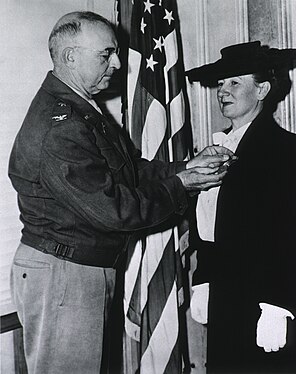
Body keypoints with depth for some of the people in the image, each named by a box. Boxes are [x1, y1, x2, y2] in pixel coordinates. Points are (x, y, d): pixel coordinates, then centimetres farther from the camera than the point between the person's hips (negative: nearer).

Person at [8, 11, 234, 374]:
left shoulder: (83, 112, 10)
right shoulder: (57, 127, -24)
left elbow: (133, 168, 11)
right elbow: (110, 210, -25)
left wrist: (186, 167, -4)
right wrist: (180, 186, -15)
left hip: (93, 270, 10)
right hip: (60, 273, -10)